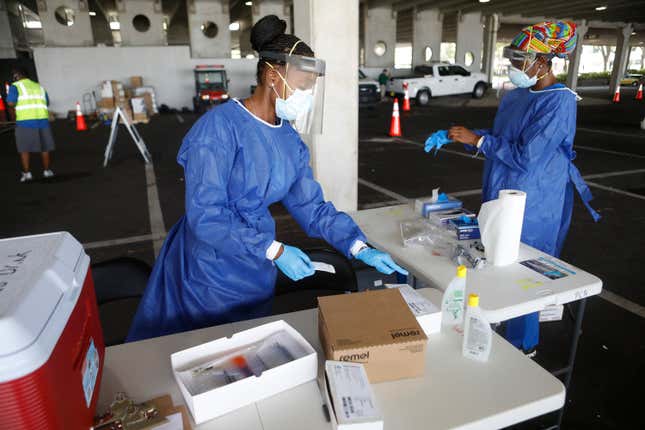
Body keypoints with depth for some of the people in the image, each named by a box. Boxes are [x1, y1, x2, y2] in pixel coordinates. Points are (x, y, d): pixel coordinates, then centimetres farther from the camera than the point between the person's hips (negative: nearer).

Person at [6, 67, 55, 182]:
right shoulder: (38, 86, 17)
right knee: (45, 147, 12)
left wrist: (14, 115, 6)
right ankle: (47, 171, 17)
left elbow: (11, 103, -9)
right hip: (42, 119, 4)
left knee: (24, 148, 7)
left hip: (24, 121, -4)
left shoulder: (15, 87, 2)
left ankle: (26, 173, 4)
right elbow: (46, 103, 16)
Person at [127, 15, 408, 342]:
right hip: (207, 270, -6)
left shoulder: (290, 140, 0)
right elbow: (205, 216, -25)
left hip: (256, 275, 6)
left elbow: (312, 207, 1)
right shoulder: (220, 126, -21)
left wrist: (361, 249, -8)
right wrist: (275, 251, -26)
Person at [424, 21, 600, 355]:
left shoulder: (559, 102, -17)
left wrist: (476, 139, -18)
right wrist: (452, 136, 4)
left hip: (532, 207, -8)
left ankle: (523, 346, 25)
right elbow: (496, 139, 16)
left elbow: (526, 157, -23)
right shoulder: (516, 96, 7)